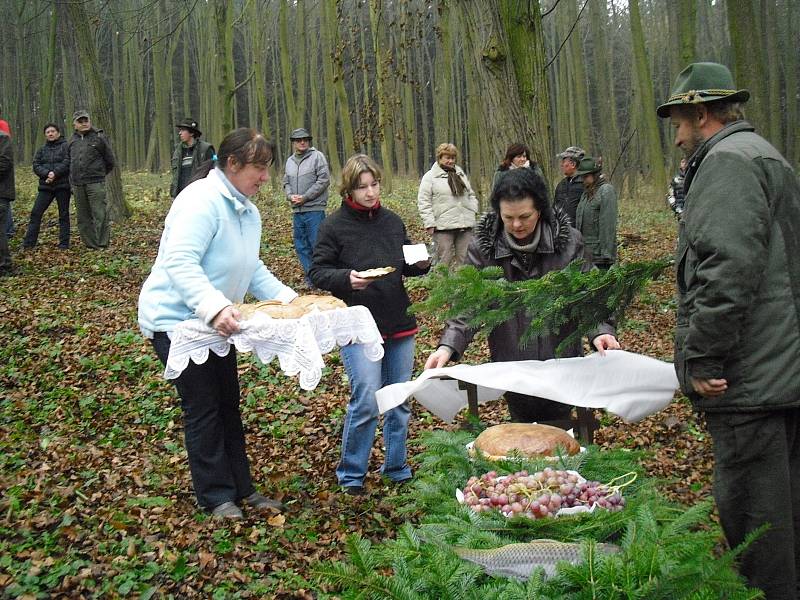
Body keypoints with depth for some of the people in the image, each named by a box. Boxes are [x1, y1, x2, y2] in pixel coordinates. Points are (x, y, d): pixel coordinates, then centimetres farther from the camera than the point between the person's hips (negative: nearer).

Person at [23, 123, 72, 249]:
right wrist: (47, 174, -14)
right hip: (46, 186, 4)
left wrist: (55, 173, -22)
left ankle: (64, 243, 10)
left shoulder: (65, 146, 0)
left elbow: (67, 162, -12)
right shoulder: (42, 150, 15)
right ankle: (28, 242, 3)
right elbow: (36, 165, 4)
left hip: (62, 185, -4)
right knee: (36, 213, -1)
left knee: (63, 214, 3)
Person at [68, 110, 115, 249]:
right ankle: (90, 244, 16)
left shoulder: (99, 137, -1)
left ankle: (103, 244, -4)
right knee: (83, 217, 9)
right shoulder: (73, 140, 13)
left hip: (95, 183, -5)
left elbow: (109, 160, 5)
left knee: (99, 215, -9)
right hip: (77, 184, 5)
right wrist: (73, 177, 18)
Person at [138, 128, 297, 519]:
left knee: (228, 405, 15)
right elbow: (181, 265, -32)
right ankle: (217, 496, 13)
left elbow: (253, 270, 11)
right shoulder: (201, 200, -23)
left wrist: (287, 298, -3)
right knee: (203, 409, -1)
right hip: (176, 321, -9)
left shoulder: (248, 211, 6)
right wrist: (214, 307, -43)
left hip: (216, 321, 9)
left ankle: (241, 488, 26)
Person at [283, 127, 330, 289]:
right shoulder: (290, 161, 16)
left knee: (317, 245, -8)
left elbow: (324, 180, -10)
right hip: (297, 210, 7)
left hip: (314, 209, -7)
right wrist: (290, 196, -2)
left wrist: (305, 197, -12)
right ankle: (310, 280, 17)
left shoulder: (317, 156, -3)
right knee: (301, 246, 9)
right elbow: (286, 183, 20)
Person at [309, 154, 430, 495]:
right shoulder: (334, 226, -6)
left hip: (399, 324, 6)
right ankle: (351, 475, 8)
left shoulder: (392, 221, 8)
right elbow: (318, 272, -6)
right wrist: (347, 278, -25)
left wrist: (421, 265, -2)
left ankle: (397, 468, 29)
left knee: (400, 400, 13)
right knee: (366, 401, -11)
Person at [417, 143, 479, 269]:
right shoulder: (430, 177, -1)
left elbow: (471, 194, 24)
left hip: (465, 225, 5)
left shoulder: (461, 174, 18)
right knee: (444, 260, -4)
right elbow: (424, 202, -6)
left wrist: (473, 210, 8)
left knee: (464, 258, 7)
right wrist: (429, 224, -13)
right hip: (443, 226, -5)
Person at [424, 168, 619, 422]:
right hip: (511, 361, 0)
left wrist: (600, 330, -24)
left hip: (562, 361, 0)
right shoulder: (483, 247, -9)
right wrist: (448, 346, -24)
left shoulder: (568, 241, -9)